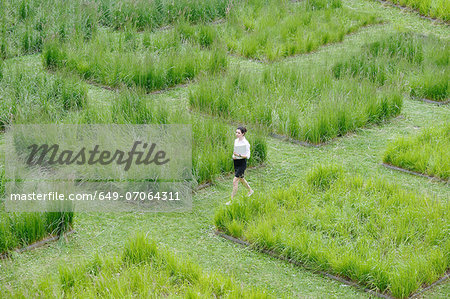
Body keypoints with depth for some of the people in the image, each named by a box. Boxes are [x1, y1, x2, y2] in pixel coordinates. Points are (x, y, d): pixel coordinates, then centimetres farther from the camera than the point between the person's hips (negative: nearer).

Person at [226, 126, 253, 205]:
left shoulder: (245, 143, -16)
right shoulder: (236, 141, 6)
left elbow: (247, 155, -15)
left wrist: (239, 155, -29)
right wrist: (233, 156, -1)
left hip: (242, 163, -8)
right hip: (236, 162, 8)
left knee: (235, 181, -10)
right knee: (241, 179, 23)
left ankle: (232, 199, -4)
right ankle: (250, 190, 47)